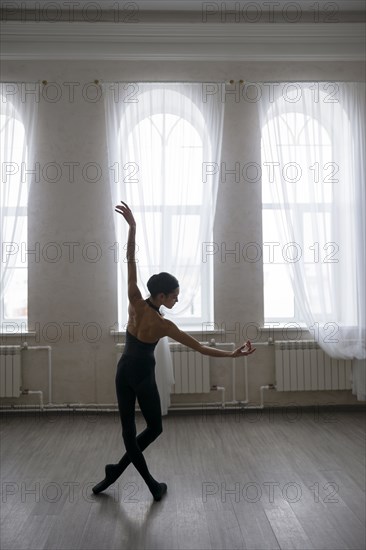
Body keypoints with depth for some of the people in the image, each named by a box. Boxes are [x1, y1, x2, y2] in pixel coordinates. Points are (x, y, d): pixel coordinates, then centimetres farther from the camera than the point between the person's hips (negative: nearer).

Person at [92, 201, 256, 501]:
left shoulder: (135, 303, -13)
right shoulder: (164, 325, -22)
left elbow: (130, 260, -16)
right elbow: (200, 348, -21)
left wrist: (132, 225, -16)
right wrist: (233, 354, -15)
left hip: (123, 372, 5)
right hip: (143, 376, -5)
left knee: (128, 430, 12)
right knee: (154, 427, 17)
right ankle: (117, 470, 20)